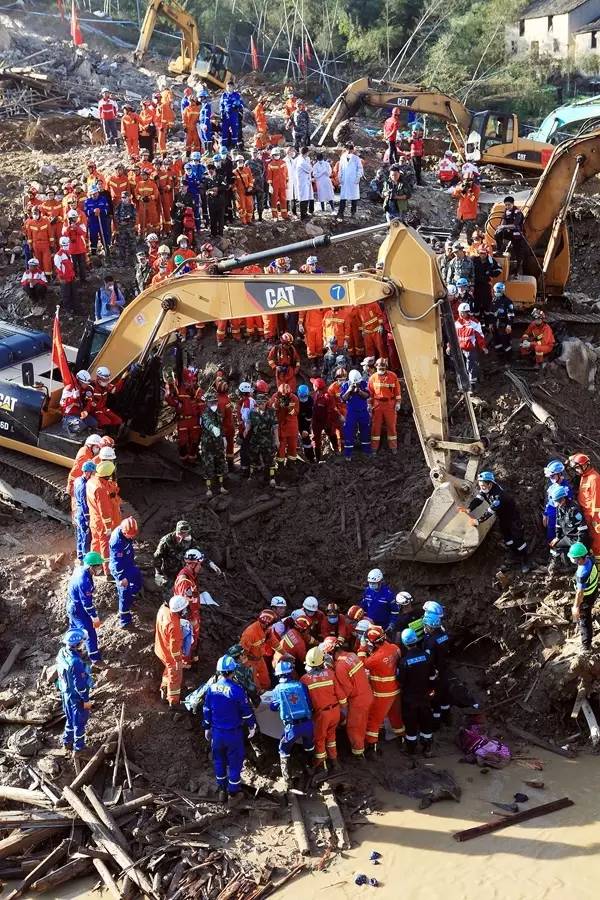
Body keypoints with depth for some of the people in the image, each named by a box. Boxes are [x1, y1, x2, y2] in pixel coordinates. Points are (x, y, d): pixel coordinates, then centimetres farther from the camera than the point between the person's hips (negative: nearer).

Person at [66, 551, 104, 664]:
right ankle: (95, 657, 16)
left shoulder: (79, 569, -8)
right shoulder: (84, 581, -36)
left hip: (72, 606, 9)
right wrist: (95, 617, -18)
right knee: (90, 632, 3)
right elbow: (87, 602, -28)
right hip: (79, 610, -9)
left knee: (74, 628, 28)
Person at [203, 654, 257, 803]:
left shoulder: (211, 688, -7)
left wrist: (207, 728, 17)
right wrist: (252, 726, 4)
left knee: (219, 760, 21)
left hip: (216, 732, 4)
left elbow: (206, 710, 3)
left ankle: (222, 789, 33)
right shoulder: (236, 690, -21)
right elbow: (246, 711, -12)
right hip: (234, 733, -4)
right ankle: (233, 791, 21)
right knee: (235, 762, 12)